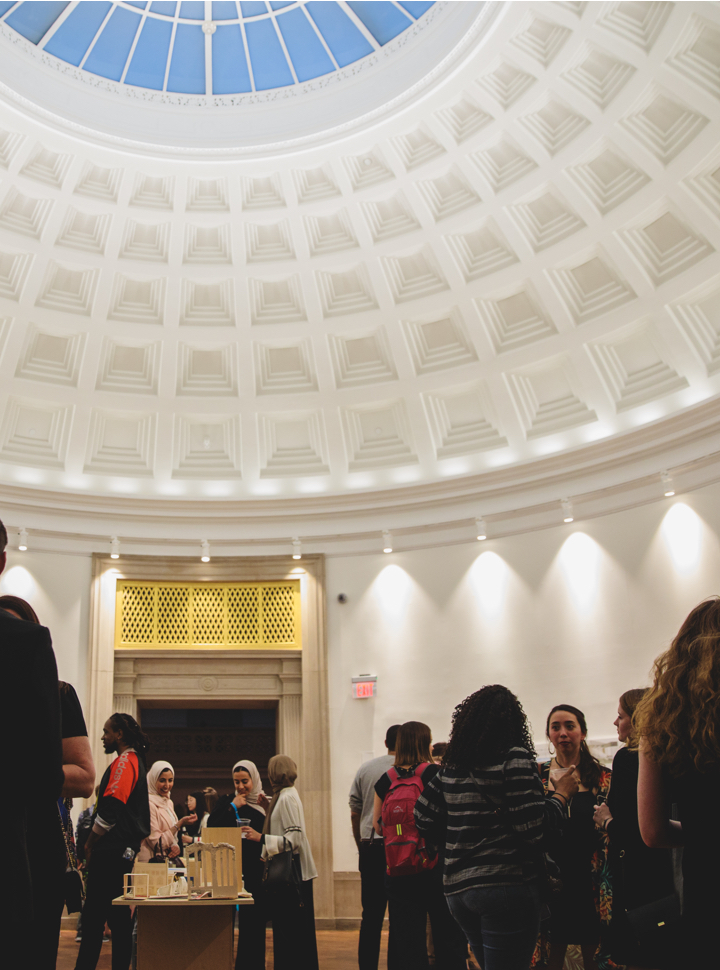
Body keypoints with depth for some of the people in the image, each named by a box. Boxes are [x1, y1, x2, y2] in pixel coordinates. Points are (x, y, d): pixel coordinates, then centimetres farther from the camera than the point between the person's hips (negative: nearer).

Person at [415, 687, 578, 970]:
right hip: (507, 885, -7)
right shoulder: (514, 759, -9)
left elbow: (423, 819, 12)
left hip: (458, 889, 7)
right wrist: (562, 794, -1)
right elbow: (534, 828, -15)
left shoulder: (451, 766, 10)